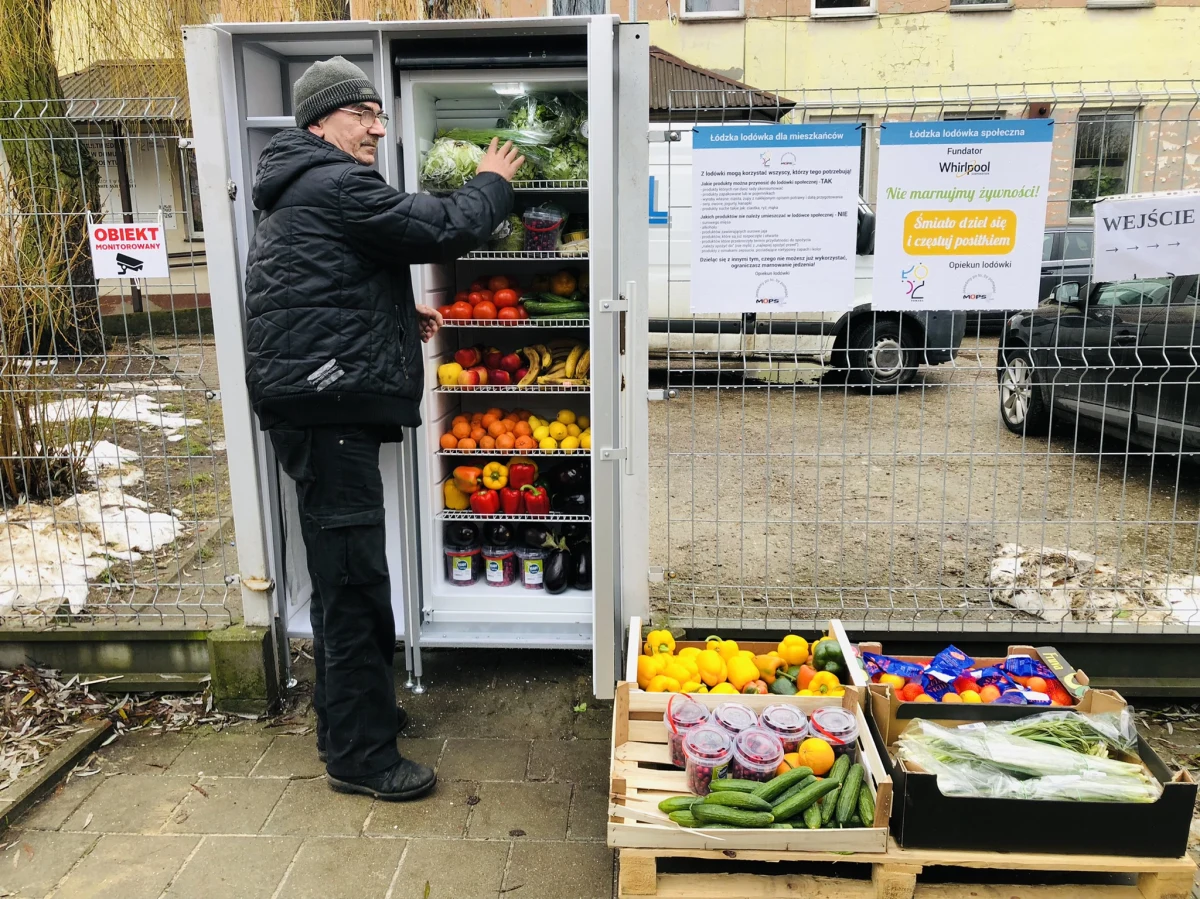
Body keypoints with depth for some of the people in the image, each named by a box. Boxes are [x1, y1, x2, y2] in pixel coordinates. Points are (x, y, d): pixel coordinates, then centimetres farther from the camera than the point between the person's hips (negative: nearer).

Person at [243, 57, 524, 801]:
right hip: (329, 406, -11)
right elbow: (444, 229, -14)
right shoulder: (335, 186, -11)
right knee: (356, 579, -5)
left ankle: (347, 717, 33)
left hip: (322, 406, 11)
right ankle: (362, 754, 6)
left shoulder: (305, 190, 23)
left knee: (342, 576, 18)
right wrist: (493, 183, 4)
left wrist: (401, 315, 17)